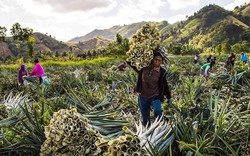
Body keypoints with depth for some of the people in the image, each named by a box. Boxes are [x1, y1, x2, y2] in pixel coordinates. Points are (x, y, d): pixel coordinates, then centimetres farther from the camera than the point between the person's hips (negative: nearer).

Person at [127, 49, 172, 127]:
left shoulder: (162, 72, -8)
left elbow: (165, 85, 5)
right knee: (146, 121, 8)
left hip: (155, 97, -2)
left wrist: (169, 97, 13)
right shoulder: (143, 67, -8)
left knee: (158, 111, -31)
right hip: (143, 97, 2)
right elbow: (133, 65, 9)